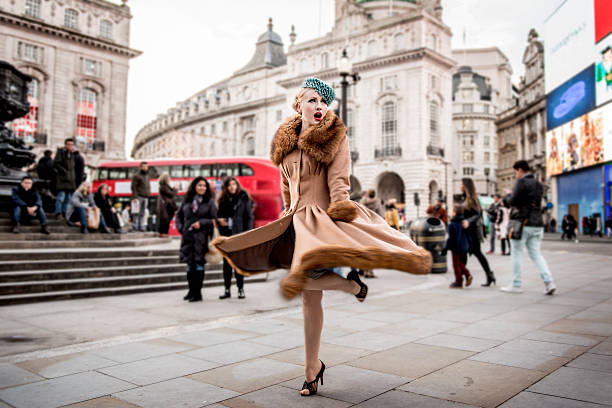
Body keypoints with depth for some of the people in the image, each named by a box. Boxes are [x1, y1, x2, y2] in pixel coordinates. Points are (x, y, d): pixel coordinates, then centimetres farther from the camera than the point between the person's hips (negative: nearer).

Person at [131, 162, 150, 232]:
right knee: (137, 213, -7)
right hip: (139, 197, -7)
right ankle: (135, 227, -4)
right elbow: (133, 187, -9)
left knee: (142, 213, 7)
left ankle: (141, 226, 8)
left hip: (145, 197, 7)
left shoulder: (146, 175, 18)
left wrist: (148, 193, 13)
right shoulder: (136, 175, -4)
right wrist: (135, 197, -16)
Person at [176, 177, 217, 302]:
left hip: (202, 237, -3)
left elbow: (215, 220, -1)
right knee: (190, 264, 8)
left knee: (199, 264, -2)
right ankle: (191, 291, 19)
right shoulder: (186, 200, 10)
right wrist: (181, 228, 6)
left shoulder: (209, 202, 2)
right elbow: (179, 215, 19)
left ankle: (198, 293, 4)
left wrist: (201, 223, -11)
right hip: (188, 236, 3)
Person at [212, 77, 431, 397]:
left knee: (305, 273, -28)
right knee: (309, 298, 5)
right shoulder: (285, 143, 15)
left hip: (323, 217, -5)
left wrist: (339, 214, -20)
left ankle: (352, 284, 2)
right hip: (298, 220, 5)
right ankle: (312, 368, 17)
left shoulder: (335, 137, 1)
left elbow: (339, 181, -9)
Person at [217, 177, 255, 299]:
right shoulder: (223, 200, 10)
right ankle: (227, 290, 14)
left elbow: (249, 217, -3)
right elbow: (219, 215, 18)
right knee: (226, 263, 7)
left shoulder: (244, 198, -1)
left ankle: (241, 289, 11)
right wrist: (219, 220, -6)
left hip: (239, 235, -3)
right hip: (226, 234, 4)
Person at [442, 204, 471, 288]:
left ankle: (458, 282, 8)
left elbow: (451, 238, -18)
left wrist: (446, 248, -10)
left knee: (456, 265, 3)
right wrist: (468, 247, 20)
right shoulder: (464, 223, 4)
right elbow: (468, 236, 10)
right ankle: (467, 275, 7)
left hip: (456, 248, -7)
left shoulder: (452, 225, -17)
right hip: (464, 247, 7)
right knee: (461, 263, 21)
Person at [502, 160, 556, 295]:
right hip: (537, 223, 7)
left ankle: (516, 285, 7)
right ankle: (549, 281, -2)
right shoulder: (538, 184, 15)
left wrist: (509, 197, 8)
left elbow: (513, 201, -15)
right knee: (536, 254, 11)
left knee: (517, 254, 3)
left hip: (522, 223, -7)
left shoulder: (522, 182, -9)